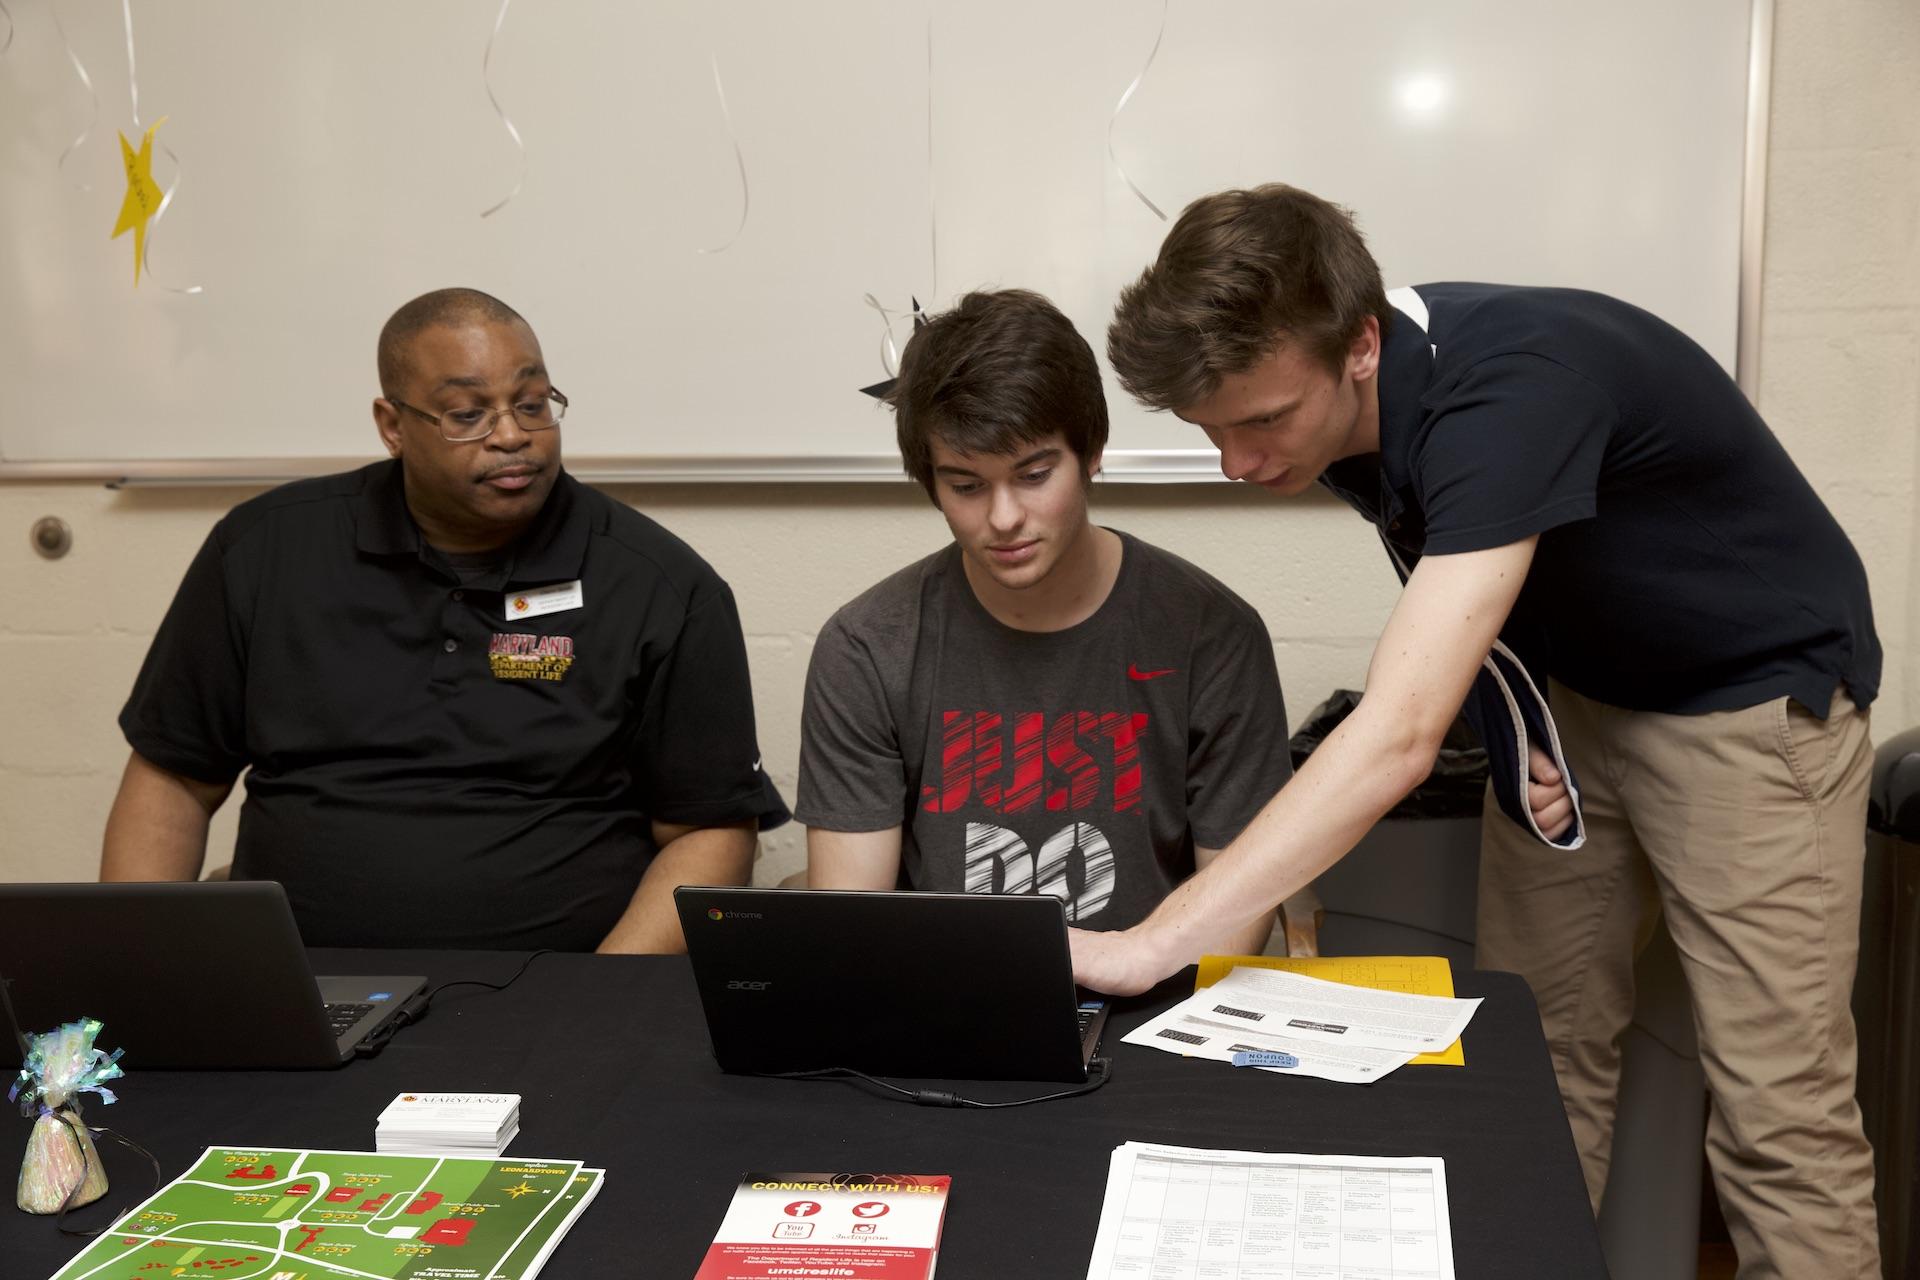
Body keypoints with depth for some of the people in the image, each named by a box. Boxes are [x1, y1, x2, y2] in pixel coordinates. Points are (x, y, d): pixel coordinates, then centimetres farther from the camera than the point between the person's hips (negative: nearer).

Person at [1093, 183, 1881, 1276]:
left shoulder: (1508, 389, -36)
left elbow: (1400, 734, -44)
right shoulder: (1343, 406, -11)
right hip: (1571, 689, 7)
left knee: (1777, 1113, -8)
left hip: (1749, 695, -7)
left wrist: (1146, 949, -44)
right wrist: (1517, 730, -9)